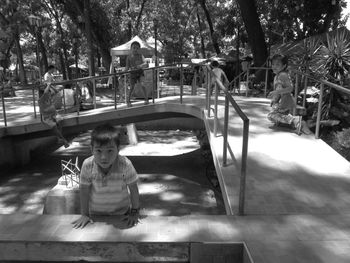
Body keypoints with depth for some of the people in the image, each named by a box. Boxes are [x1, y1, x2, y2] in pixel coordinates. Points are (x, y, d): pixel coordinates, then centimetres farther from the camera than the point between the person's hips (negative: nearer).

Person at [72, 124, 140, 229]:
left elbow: (133, 189, -15)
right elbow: (84, 190, -10)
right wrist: (84, 214, -4)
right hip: (96, 213, 1)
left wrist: (135, 212, -8)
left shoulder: (125, 164, -28)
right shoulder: (87, 165, -24)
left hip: (122, 212, -1)